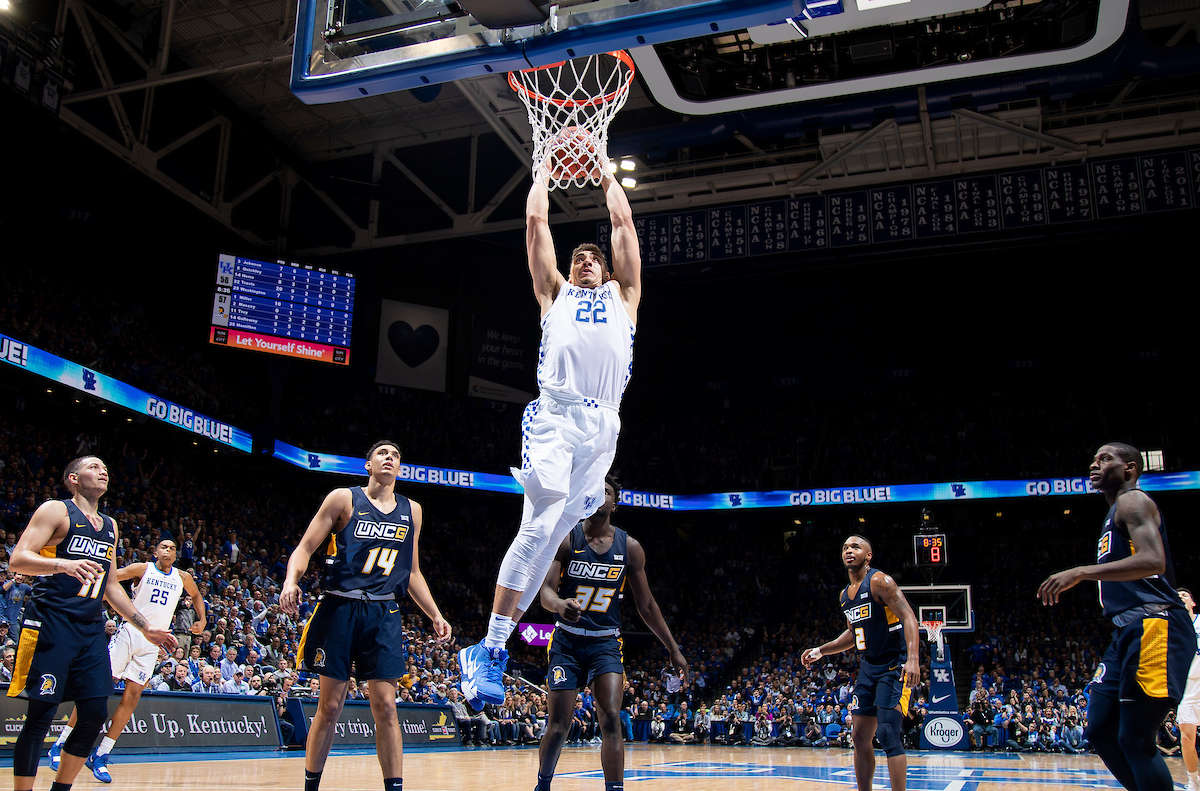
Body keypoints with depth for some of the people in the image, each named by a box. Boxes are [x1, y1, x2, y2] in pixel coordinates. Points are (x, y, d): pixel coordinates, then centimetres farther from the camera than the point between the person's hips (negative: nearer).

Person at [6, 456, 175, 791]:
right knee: (40, 716, -6)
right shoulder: (55, 511, 0)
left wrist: (146, 628, 21)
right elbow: (18, 559, -12)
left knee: (95, 715, 3)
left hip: (92, 628, 7)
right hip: (51, 622, -7)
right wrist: (65, 564, -30)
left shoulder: (110, 526, 20)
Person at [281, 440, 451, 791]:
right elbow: (305, 548, -3)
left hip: (384, 613, 3)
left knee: (385, 706, -2)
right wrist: (291, 583, -22)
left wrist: (436, 616, 15)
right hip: (340, 607, -2)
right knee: (330, 705, 1)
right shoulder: (344, 499, 1)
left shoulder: (411, 511, 13)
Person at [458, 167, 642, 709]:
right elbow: (536, 220, 25)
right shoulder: (554, 292, 25)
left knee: (552, 533, -1)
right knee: (538, 527, -16)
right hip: (554, 416, -2)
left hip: (603, 425, 2)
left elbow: (623, 223, 30)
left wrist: (606, 175, 39)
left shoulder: (622, 295, 30)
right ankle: (490, 647, -9)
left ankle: (493, 650, 4)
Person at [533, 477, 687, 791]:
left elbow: (646, 605, 6)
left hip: (606, 642, 1)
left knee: (611, 720, -14)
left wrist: (674, 649, 6)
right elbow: (546, 590, -15)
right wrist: (560, 605, -39)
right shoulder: (565, 540, -7)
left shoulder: (630, 548, -2)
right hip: (567, 641, -1)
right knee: (558, 726, 0)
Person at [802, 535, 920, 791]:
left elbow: (908, 617, -22)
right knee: (860, 737, 8)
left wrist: (912, 658, -34)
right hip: (869, 666, 9)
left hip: (894, 666, -8)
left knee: (888, 734, -17)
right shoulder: (845, 594, 12)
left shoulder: (879, 581, -13)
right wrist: (821, 651, 18)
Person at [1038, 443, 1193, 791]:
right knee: (1100, 730, 8)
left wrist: (1080, 572, -25)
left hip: (1154, 625, -10)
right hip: (1128, 631, 10)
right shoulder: (1117, 514, 25)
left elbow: (1153, 561, -22)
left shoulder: (1132, 501, -5)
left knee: (1134, 739, -11)